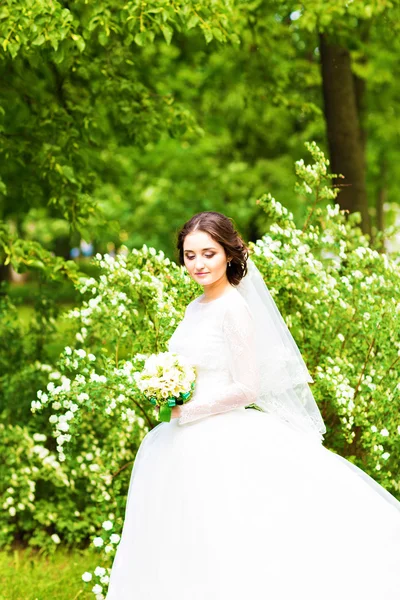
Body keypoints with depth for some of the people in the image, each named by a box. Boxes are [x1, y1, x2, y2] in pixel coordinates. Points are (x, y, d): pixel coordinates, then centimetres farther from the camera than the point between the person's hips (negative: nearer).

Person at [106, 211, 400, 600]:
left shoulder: (234, 308, -13)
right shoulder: (196, 308, 12)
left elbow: (247, 389, -16)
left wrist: (186, 411, -13)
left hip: (221, 446, -9)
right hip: (189, 446, 9)